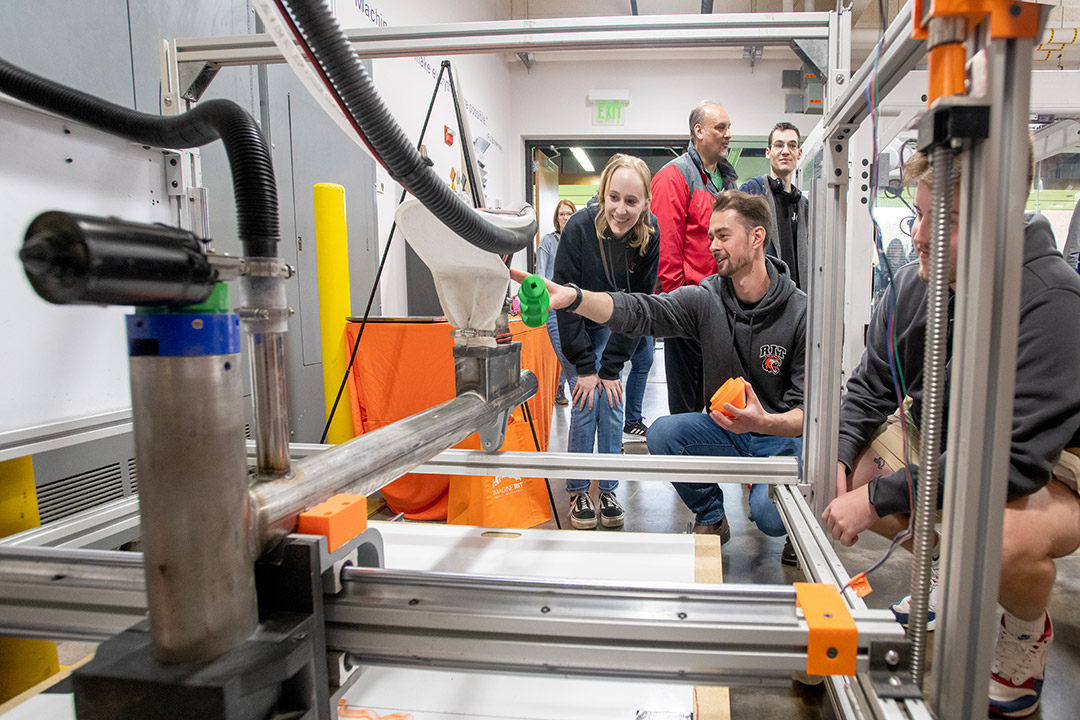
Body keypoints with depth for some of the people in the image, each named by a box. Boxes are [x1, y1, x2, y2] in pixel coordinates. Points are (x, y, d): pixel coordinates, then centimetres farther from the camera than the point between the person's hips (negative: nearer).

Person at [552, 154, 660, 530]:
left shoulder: (650, 237, -20)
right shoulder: (580, 226, -27)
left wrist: (612, 367, -17)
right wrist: (583, 365, -22)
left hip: (613, 327, 2)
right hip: (575, 324, -2)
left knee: (612, 403, -4)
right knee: (585, 405, -10)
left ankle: (608, 491, 10)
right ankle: (578, 492, 6)